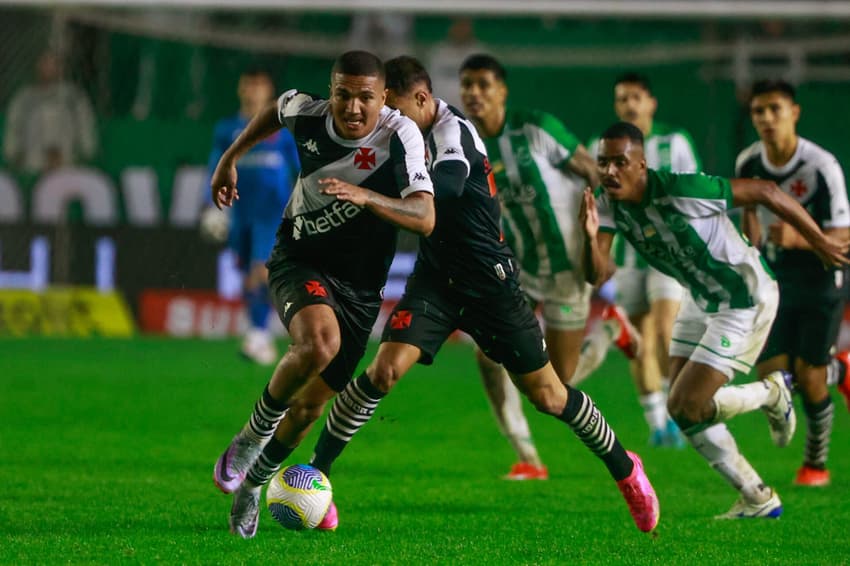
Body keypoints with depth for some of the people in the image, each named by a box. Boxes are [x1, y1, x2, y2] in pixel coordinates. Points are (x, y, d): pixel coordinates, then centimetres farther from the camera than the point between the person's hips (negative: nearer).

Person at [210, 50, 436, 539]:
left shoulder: (399, 135, -20)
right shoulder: (307, 114, -13)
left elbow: (425, 218, -30)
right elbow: (278, 108, 14)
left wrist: (365, 196, -44)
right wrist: (231, 158, 20)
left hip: (360, 289, 1)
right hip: (299, 261, -1)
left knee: (310, 406, 6)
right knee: (320, 344, -34)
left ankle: (253, 484, 34)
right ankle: (254, 434, -11)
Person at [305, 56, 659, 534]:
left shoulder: (453, 131, -21)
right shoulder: (419, 131, 0)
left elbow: (447, 186, -43)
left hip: (489, 278, -5)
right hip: (436, 276, 5)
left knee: (547, 395, 4)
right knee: (386, 368, -17)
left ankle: (623, 467, 26)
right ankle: (315, 474, -11)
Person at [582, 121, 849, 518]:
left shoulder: (680, 191, -32)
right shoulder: (607, 204, -12)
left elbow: (765, 192, -23)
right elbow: (596, 275, -19)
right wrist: (590, 236, -41)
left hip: (745, 299, -8)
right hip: (701, 299, 8)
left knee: (686, 407, -11)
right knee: (683, 411, 8)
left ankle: (772, 393, 16)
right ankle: (758, 499, 22)